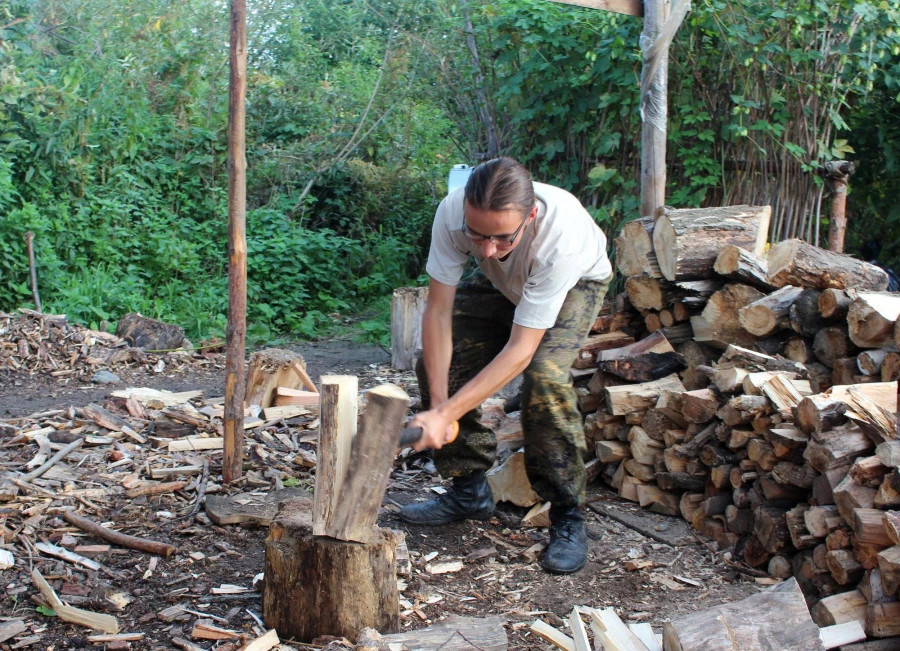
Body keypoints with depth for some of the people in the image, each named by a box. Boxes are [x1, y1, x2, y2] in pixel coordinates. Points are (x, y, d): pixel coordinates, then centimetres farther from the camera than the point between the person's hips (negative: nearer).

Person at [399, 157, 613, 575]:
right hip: (500, 285, 5)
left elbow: (521, 350, -39)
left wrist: (446, 415, -43)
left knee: (544, 376, -30)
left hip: (577, 284, -4)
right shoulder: (452, 212, -34)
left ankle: (567, 517, -13)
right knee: (437, 363, -10)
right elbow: (438, 311, -24)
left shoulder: (560, 235, -44)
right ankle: (470, 492, 9)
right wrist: (437, 404, -30)